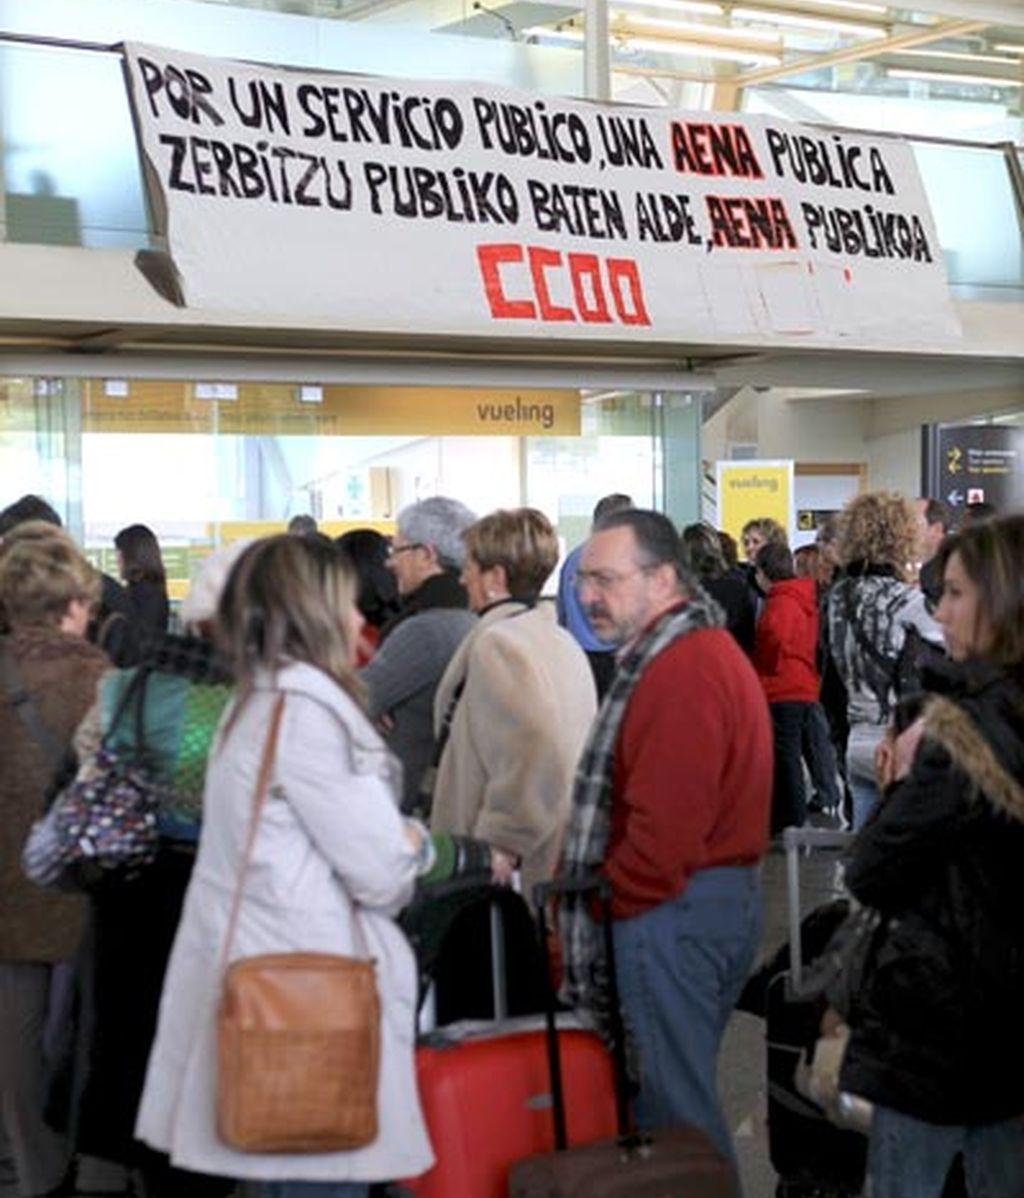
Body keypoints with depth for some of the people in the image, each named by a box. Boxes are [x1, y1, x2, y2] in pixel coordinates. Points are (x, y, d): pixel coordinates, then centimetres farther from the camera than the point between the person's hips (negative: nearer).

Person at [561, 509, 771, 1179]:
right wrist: (617, 895, 14)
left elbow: (666, 825, -24)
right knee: (683, 1092, 18)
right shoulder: (705, 649, 16)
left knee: (674, 1105, -3)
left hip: (675, 909, -11)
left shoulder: (683, 670, -19)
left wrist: (616, 902, -10)